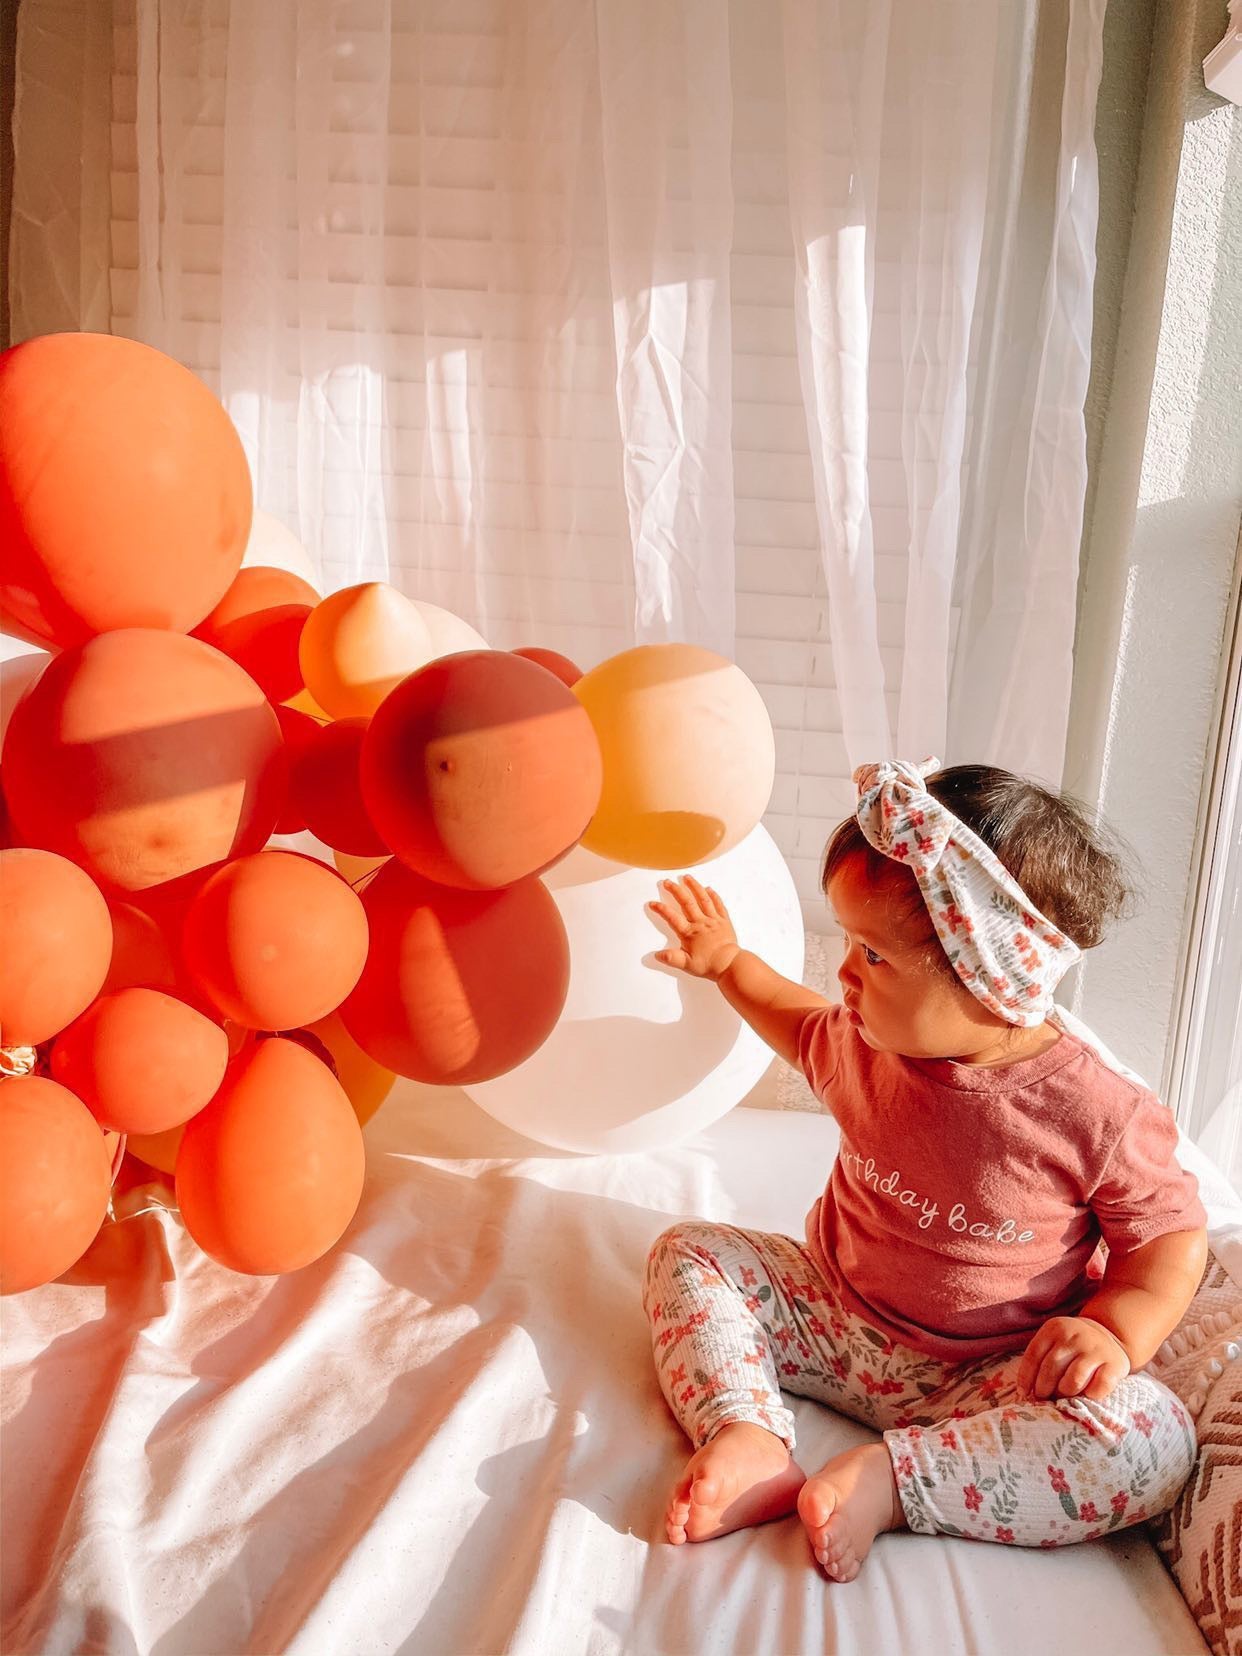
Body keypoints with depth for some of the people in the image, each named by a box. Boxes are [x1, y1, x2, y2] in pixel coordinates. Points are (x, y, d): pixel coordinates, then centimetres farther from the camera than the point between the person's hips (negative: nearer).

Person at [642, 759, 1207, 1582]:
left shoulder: (1101, 1118, -23)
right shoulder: (867, 1046, -8)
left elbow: (1173, 1233, -10)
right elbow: (806, 1029, 16)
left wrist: (1114, 1331, -26)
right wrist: (728, 963, 12)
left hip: (987, 1374, -4)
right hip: (830, 1314, 4)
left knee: (1158, 1440, -29)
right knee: (687, 1252, -6)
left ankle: (889, 1477, -27)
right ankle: (748, 1437, -25)